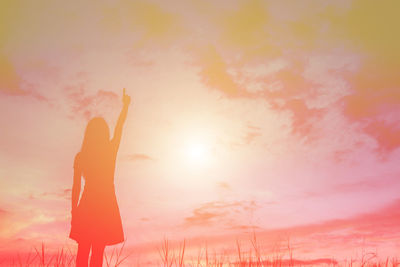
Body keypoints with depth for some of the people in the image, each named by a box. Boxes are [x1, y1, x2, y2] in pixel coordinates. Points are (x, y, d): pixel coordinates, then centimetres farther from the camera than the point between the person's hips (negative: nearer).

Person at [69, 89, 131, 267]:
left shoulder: (80, 156, 2)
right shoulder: (111, 150, -2)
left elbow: (76, 187, 4)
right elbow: (119, 127, 13)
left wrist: (74, 210, 13)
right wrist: (125, 105, 28)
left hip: (86, 205, 2)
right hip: (106, 205, -2)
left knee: (82, 253, 10)